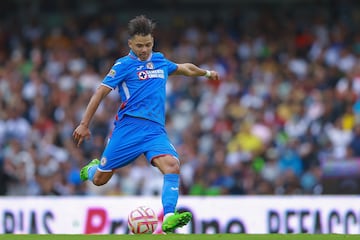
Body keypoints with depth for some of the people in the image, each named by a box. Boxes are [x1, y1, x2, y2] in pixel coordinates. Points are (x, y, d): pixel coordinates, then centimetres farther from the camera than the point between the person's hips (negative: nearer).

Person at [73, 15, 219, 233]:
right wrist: (84, 125, -5)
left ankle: (169, 218, -35)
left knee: (172, 164, -26)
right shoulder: (124, 65, 1)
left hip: (155, 130, 3)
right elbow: (101, 92, -1)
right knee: (99, 180, 2)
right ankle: (92, 168, 40)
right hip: (128, 127, -3)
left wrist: (206, 73, 52)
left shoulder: (160, 61, 17)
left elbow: (185, 68, 39)